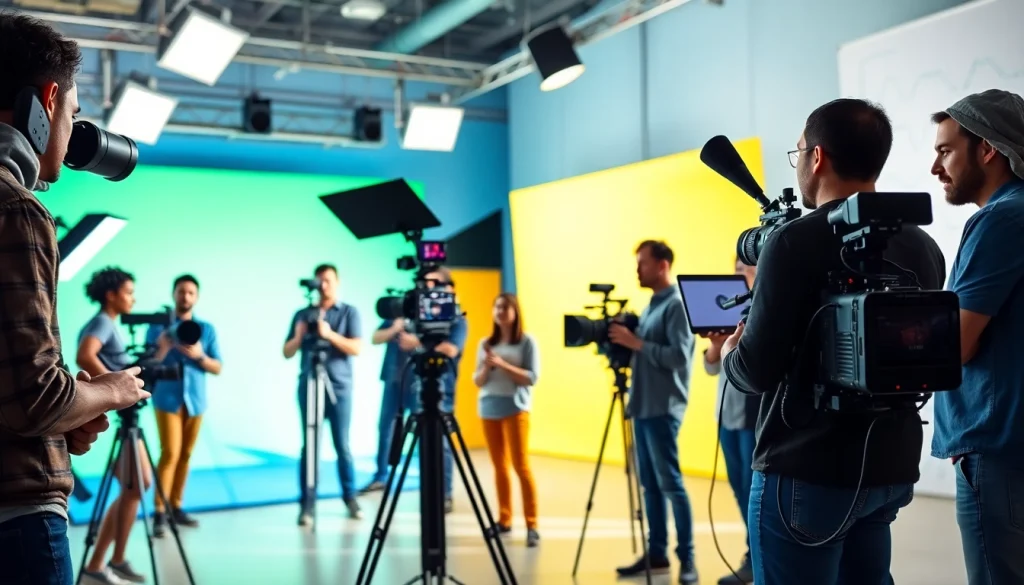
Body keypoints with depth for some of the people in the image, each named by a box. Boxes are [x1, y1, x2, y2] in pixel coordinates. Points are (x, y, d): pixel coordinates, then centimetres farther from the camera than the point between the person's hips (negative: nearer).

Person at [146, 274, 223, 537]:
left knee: (185, 455, 7)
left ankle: (176, 506, 15)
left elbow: (218, 368, 5)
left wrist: (199, 356, -13)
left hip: (195, 400, 3)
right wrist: (163, 349, -19)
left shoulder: (207, 329, 8)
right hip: (168, 399, -3)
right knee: (170, 453, -12)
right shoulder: (157, 327, 2)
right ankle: (159, 512, -8)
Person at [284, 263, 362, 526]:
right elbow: (287, 353, 10)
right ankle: (306, 504, -1)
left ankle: (350, 498, 14)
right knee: (309, 446, -2)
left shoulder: (349, 312, 4)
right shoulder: (302, 314, 11)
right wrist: (299, 336, -10)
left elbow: (357, 348, -7)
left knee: (342, 446, 2)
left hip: (339, 387, -1)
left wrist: (330, 334, -20)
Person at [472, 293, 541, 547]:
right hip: (489, 410, 4)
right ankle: (504, 520, 16)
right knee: (499, 467, 8)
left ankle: (531, 525, -3)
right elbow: (478, 381, 10)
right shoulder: (486, 343, 9)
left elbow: (531, 378, -9)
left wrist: (502, 364, -17)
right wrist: (487, 367, -11)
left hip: (515, 409, -4)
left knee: (521, 466, -6)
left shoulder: (527, 341, -2)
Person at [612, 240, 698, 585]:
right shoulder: (652, 306, 17)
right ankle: (656, 553, 17)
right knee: (650, 485, 11)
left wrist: (636, 343, -20)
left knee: (670, 484, -5)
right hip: (643, 408, 9)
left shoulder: (677, 304, -11)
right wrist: (624, 343, 5)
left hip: (663, 410, -9)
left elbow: (679, 357, -21)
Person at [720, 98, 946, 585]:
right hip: (890, 468, 7)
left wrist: (729, 355, 5)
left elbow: (757, 372, -18)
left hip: (809, 472, -7)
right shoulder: (924, 247, 5)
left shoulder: (798, 241, -15)